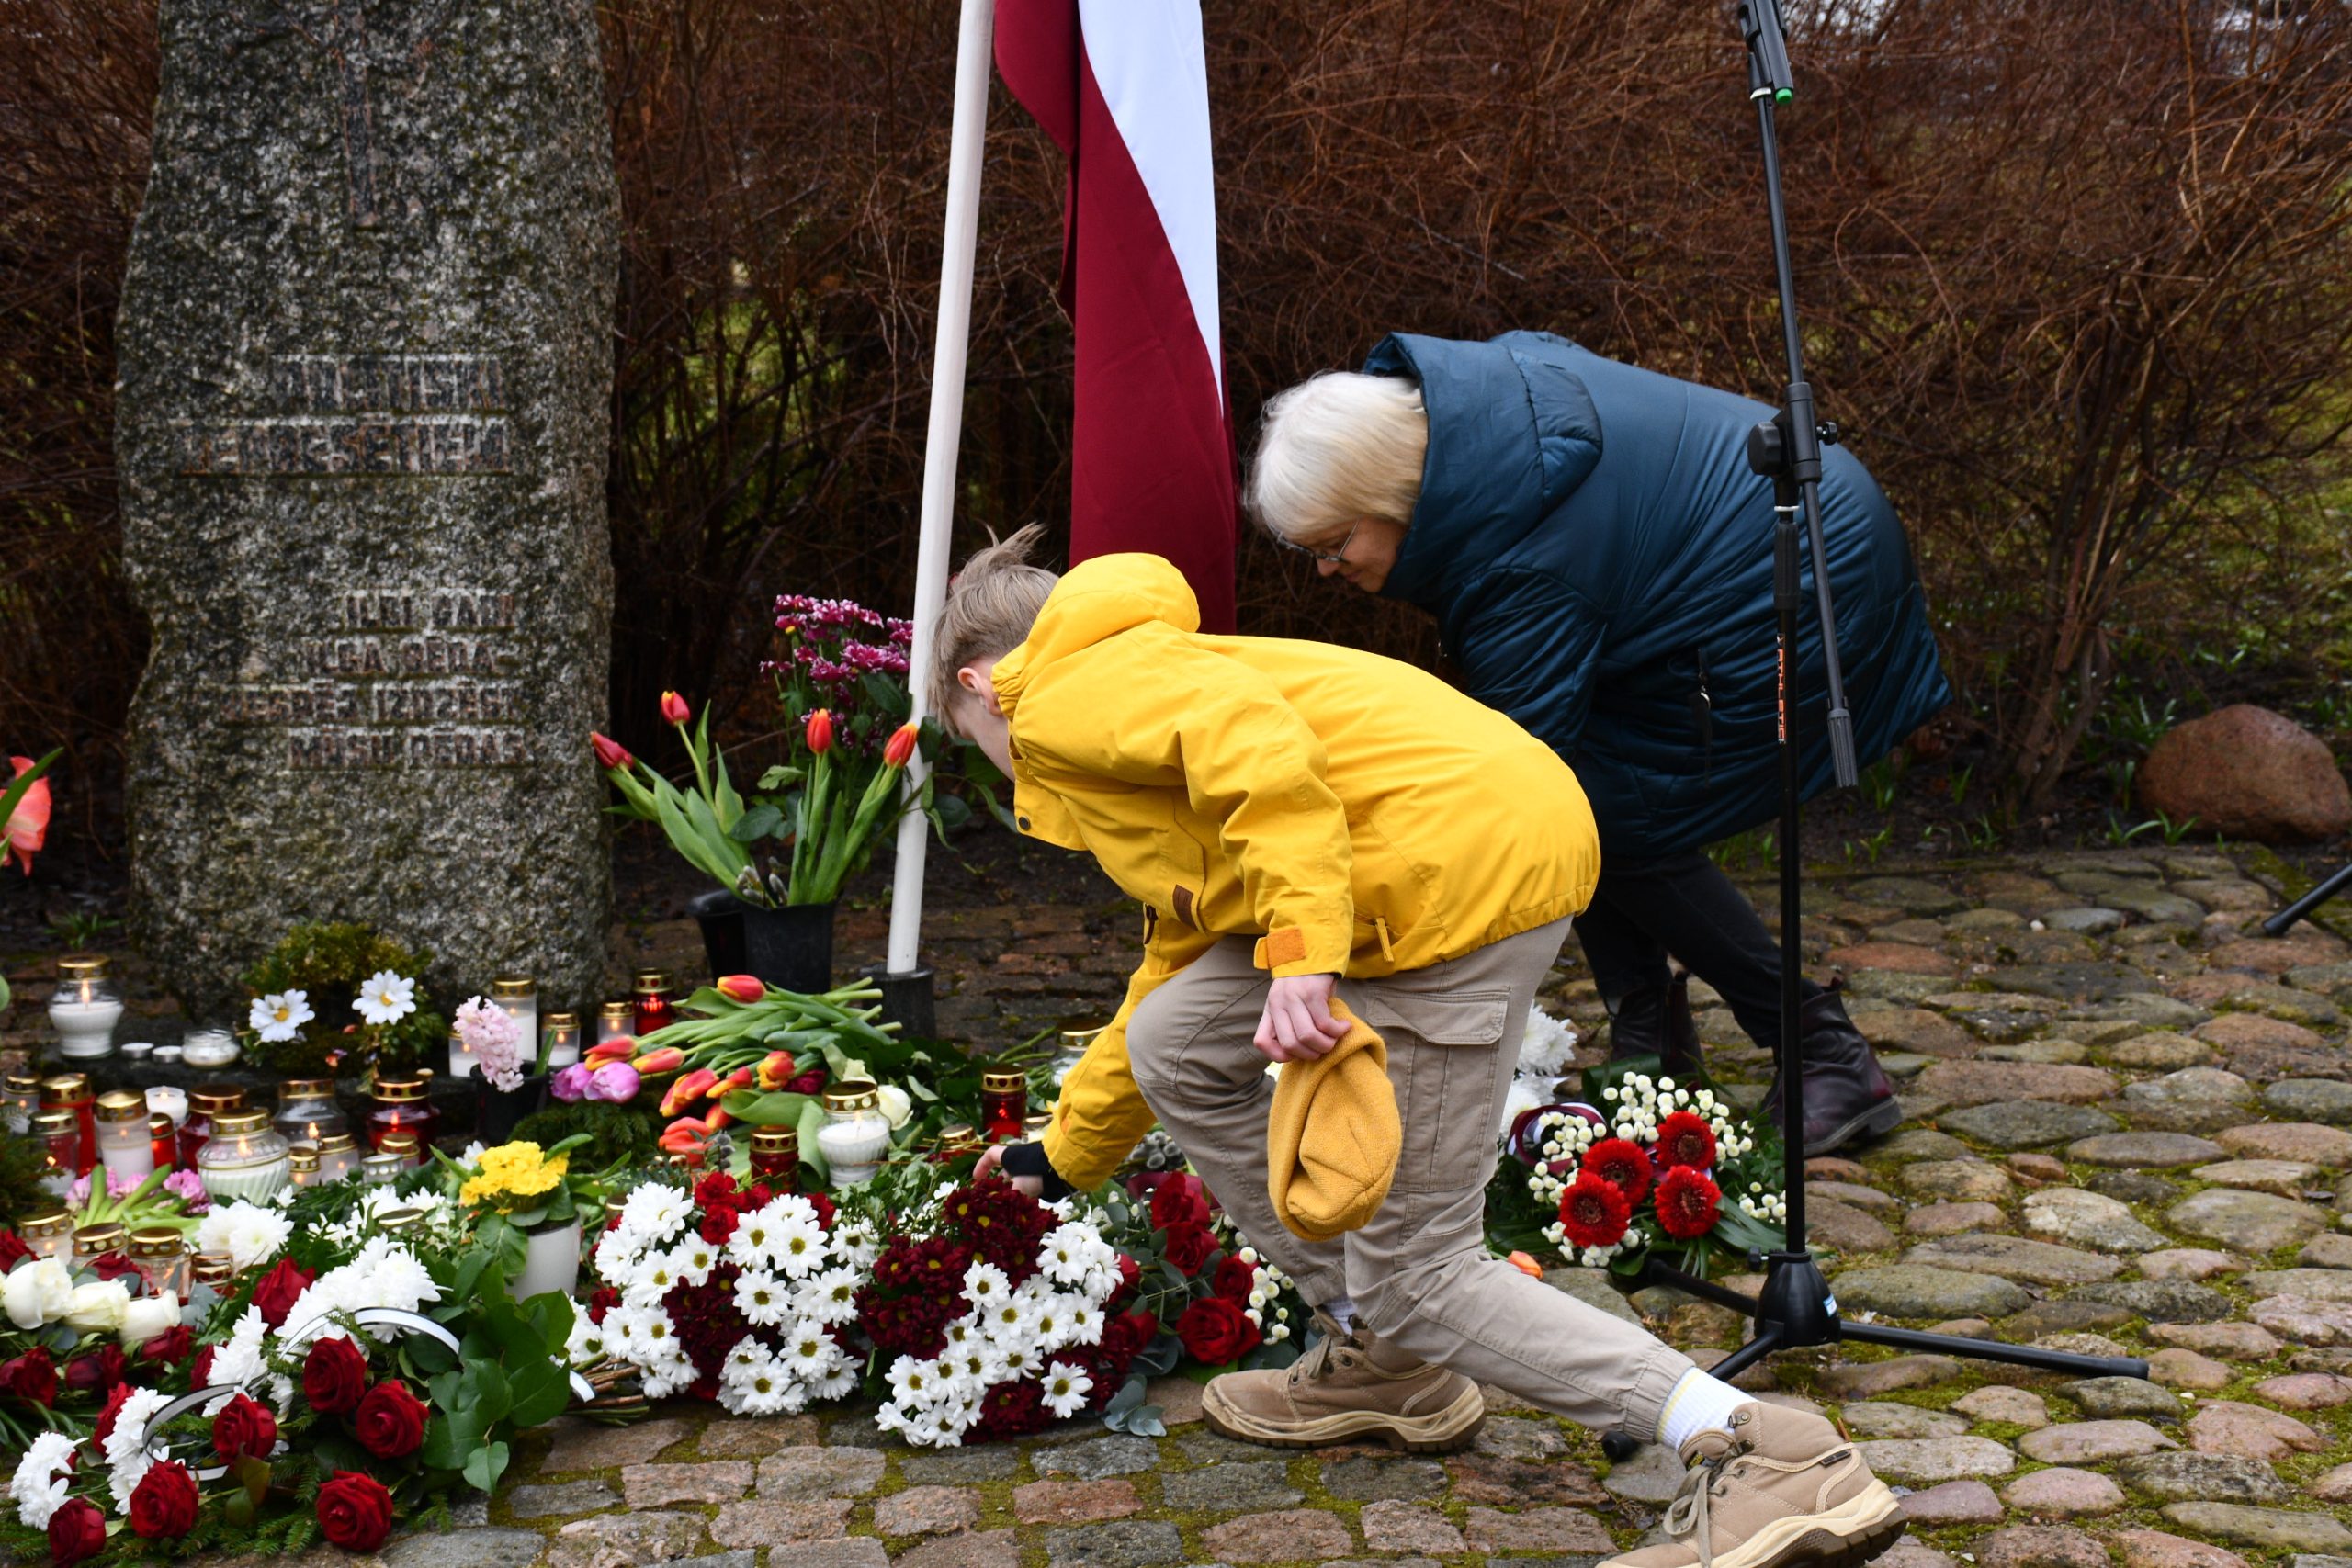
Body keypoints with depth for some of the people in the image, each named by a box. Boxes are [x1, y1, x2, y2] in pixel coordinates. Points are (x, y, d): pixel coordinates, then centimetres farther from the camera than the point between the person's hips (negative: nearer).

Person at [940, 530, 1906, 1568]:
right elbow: (1176, 959, 44)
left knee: (1415, 1277, -2)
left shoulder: (1062, 695, 4)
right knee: (1177, 1046, 19)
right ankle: (1376, 1358, 25)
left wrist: (1300, 957, -26)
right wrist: (1061, 1159, 55)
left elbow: (1252, 737, -18)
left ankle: (1766, 1460, -12)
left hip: (1465, 857, -10)